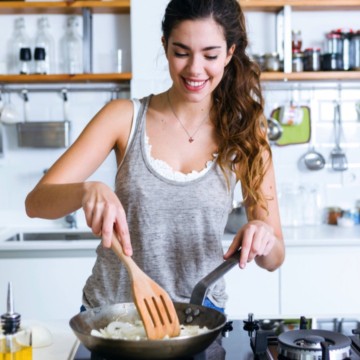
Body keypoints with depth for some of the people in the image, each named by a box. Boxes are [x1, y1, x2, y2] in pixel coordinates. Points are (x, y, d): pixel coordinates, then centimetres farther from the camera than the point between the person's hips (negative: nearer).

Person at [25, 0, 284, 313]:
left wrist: (263, 238, -20)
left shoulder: (244, 135, 0)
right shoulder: (125, 117, -1)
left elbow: (274, 259, 2)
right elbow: (36, 202, -6)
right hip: (110, 311, 0)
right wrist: (87, 190, -26)